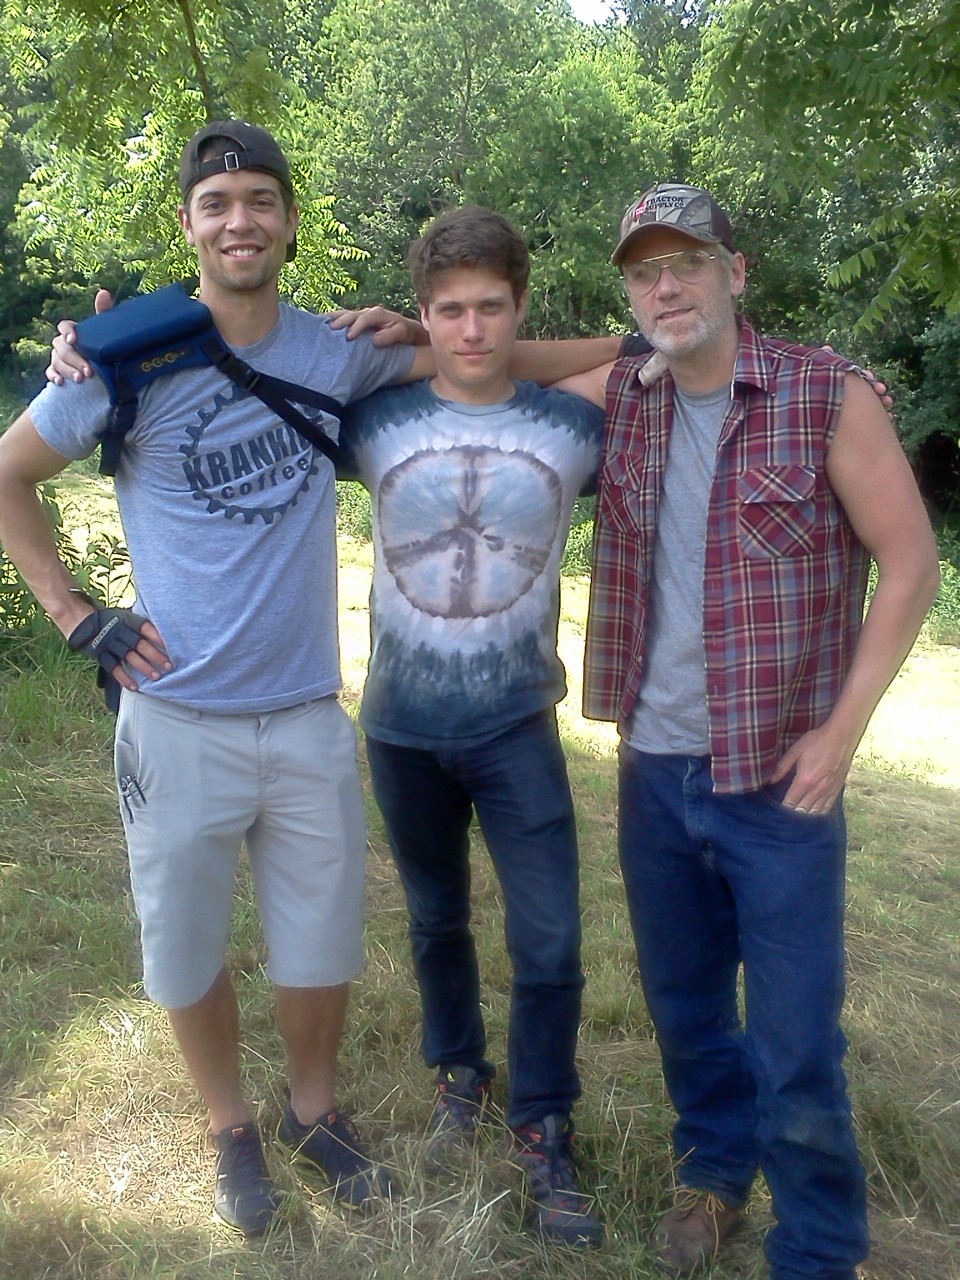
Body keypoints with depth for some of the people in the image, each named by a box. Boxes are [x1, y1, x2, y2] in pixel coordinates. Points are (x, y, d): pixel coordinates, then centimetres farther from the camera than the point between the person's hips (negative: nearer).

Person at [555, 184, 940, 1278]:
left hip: (780, 777, -4)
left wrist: (843, 729, -10)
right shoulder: (616, 400, 3)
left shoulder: (828, 398, -8)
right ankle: (713, 1169, 44)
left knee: (795, 1042, 2)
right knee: (684, 1005, 19)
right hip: (653, 769, 4)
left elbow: (911, 563, -6)